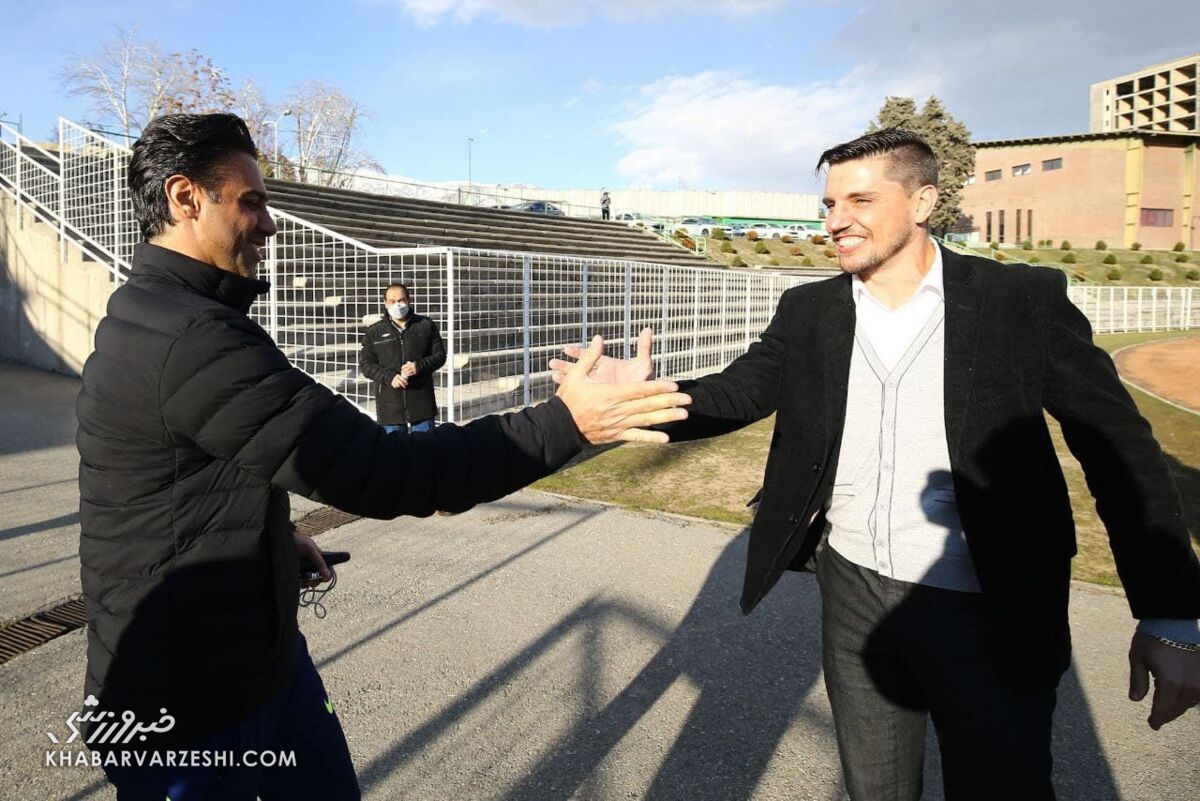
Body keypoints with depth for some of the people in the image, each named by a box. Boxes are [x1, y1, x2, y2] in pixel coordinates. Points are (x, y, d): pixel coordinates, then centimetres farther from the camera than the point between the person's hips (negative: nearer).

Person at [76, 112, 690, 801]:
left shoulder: (154, 318, 8)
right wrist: (564, 422, -28)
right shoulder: (191, 338, -28)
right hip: (190, 712, -9)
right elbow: (382, 473, -32)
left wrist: (277, 534, 13)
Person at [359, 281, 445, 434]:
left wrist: (419, 366, -13)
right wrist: (389, 377, -13)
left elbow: (440, 355, 6)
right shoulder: (374, 332, 5)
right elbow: (365, 364, 4)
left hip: (421, 402, 0)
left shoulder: (426, 326, 5)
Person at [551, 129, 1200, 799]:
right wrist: (649, 394, -26)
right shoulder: (808, 312, 1)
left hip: (987, 616, -3)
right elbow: (739, 392, -5)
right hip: (854, 597, 3)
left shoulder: (1024, 301, -9)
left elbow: (1119, 449, -8)